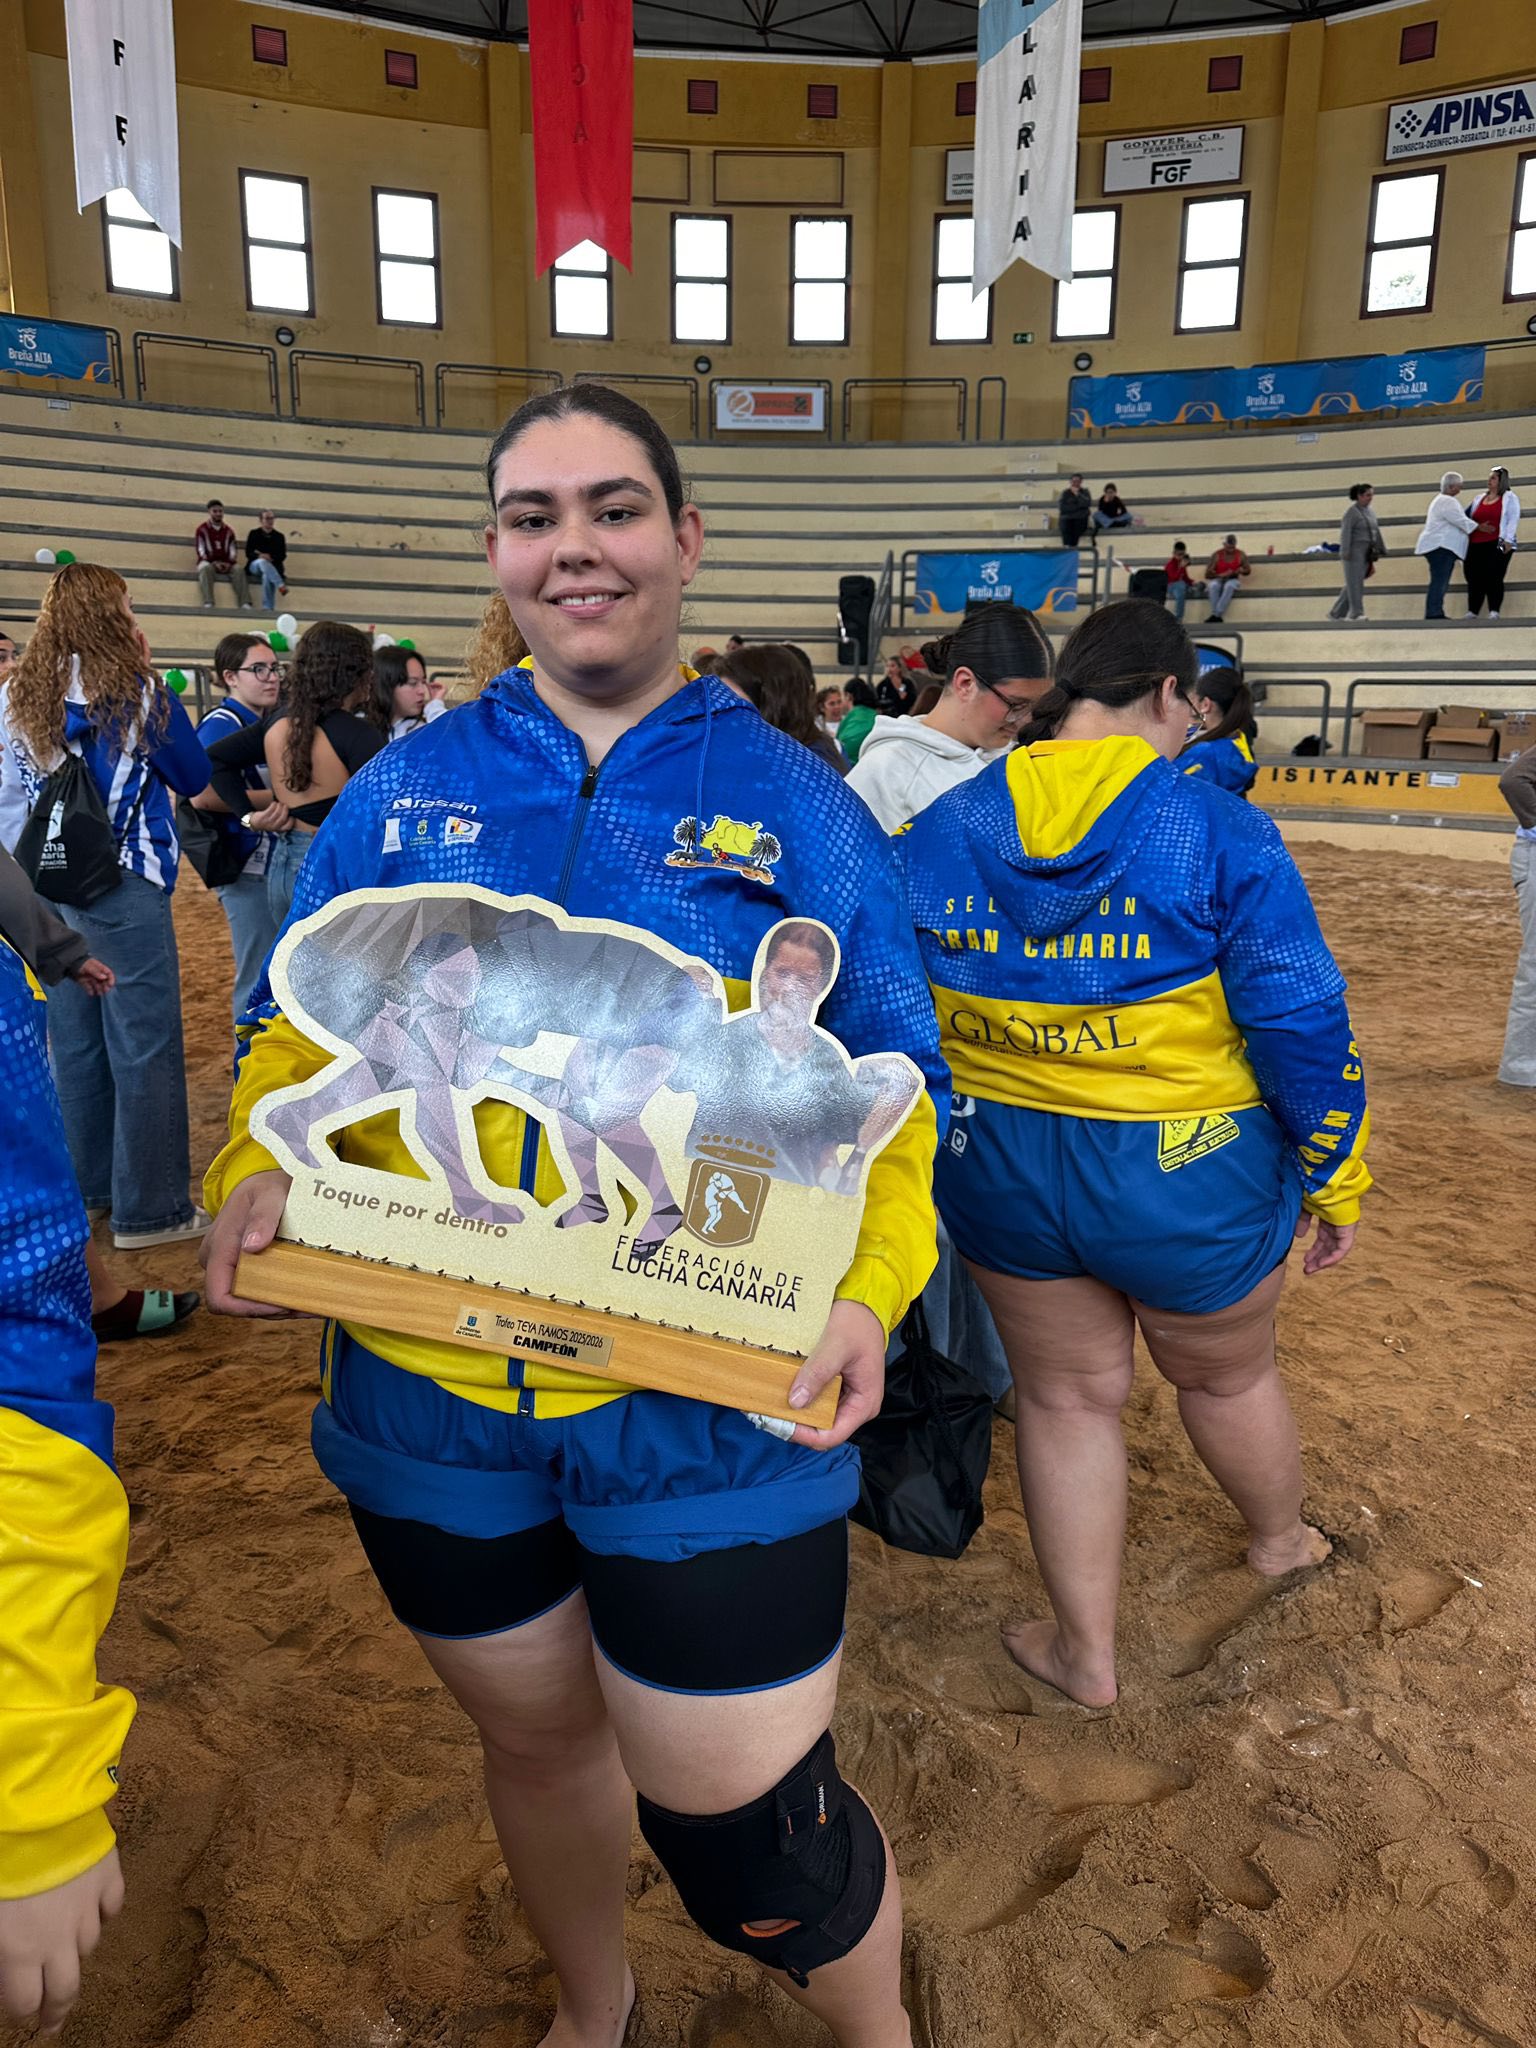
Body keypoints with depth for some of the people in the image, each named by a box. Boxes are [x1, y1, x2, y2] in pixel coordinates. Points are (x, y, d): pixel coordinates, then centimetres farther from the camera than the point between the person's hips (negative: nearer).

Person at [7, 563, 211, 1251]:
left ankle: (89, 1184, 27)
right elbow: (195, 779, 0)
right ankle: (147, 1208, 4)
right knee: (144, 1045, -1)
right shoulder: (136, 691, -11)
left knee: (75, 1038, 15)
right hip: (125, 887, -7)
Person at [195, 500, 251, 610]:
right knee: (206, 568, -38)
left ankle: (245, 603, -43)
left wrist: (229, 563, -11)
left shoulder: (228, 531, 17)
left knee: (239, 570, -29)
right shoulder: (202, 529, 7)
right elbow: (201, 550, 0)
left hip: (226, 563, 2)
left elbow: (232, 550, 11)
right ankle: (208, 603, -51)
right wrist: (214, 563, -16)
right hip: (208, 561, -2)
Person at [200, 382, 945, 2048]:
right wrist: (255, 1172, -11)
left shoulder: (788, 800, -2)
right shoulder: (405, 788, 4)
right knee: (533, 1735, 24)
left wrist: (871, 1282, -18)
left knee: (740, 1822, 5)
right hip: (431, 1392, 3)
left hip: (710, 1408, -3)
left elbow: (886, 1086, -1)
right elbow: (299, 1027, 9)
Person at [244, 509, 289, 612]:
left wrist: (270, 557, -12)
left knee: (267, 576, -36)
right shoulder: (254, 533, 12)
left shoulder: (280, 536, 15)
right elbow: (248, 553, 3)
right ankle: (281, 585, -47)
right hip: (255, 565, 0)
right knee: (262, 562, -38)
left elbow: (282, 556, 5)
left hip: (273, 568, 0)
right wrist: (260, 556, -17)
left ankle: (269, 608, -42)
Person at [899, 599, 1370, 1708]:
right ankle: (1282, 1541, 56)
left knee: (1068, 1398, 21)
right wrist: (1335, 1182, 0)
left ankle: (1086, 1655, 35)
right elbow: (1304, 1027, -14)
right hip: (1188, 1175, -2)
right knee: (1227, 1374, 25)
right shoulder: (1221, 834, -17)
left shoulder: (937, 835, -5)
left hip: (1002, 1170, 3)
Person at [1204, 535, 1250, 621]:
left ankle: (1216, 614, -42)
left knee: (1229, 586, -38)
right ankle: (1216, 615, -40)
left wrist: (1241, 571, -18)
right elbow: (1208, 574, -8)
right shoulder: (1217, 555, -6)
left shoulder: (1240, 555, -1)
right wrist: (1221, 575, -23)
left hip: (1233, 580, 0)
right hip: (1218, 579, 0)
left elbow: (1248, 571, 7)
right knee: (1213, 585, -38)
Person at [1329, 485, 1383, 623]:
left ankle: (1337, 613, 11)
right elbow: (1345, 533, -14)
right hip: (1354, 553, -8)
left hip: (1366, 553, 8)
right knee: (1355, 583, -8)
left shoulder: (1370, 512, 16)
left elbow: (1376, 532, 20)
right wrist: (1345, 553, -21)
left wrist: (1381, 550, 17)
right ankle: (1356, 613, -7)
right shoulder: (1352, 512, -7)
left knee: (1352, 585, 7)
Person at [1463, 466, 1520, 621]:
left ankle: (1494, 612, -10)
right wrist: (1478, 527, 1)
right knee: (1474, 579, 0)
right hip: (1476, 545, 5)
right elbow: (1471, 520, 20)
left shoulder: (1509, 498, 7)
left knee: (1493, 577, -11)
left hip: (1497, 544, -5)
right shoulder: (1480, 499, 21)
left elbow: (1513, 519, -3)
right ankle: (1471, 613, 6)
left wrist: (1507, 540, -13)